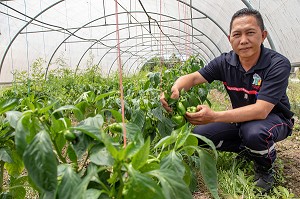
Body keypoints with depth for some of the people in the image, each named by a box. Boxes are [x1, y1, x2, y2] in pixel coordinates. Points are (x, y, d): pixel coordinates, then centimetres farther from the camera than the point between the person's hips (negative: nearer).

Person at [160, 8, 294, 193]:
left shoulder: (278, 64, -26)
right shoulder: (225, 62, -13)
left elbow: (261, 110, -35)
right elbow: (194, 77, -17)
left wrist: (214, 116, -46)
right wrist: (175, 89, -42)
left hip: (274, 118, -4)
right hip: (242, 118, 5)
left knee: (254, 133, -39)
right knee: (199, 134, -11)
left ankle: (265, 169, -3)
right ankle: (247, 150, 10)